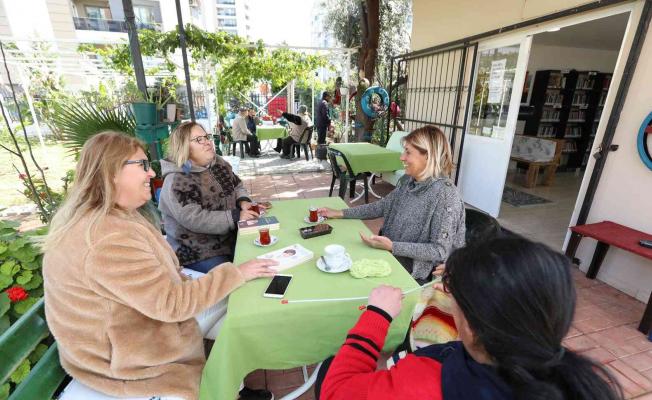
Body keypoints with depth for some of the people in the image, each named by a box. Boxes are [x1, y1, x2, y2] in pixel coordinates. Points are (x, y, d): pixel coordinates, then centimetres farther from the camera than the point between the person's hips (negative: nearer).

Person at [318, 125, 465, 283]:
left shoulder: (445, 194, -23)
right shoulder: (407, 181, -1)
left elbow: (440, 251, -22)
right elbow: (382, 206, 10)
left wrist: (391, 246, -27)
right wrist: (340, 213, 5)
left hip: (414, 275, -6)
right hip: (389, 259, 6)